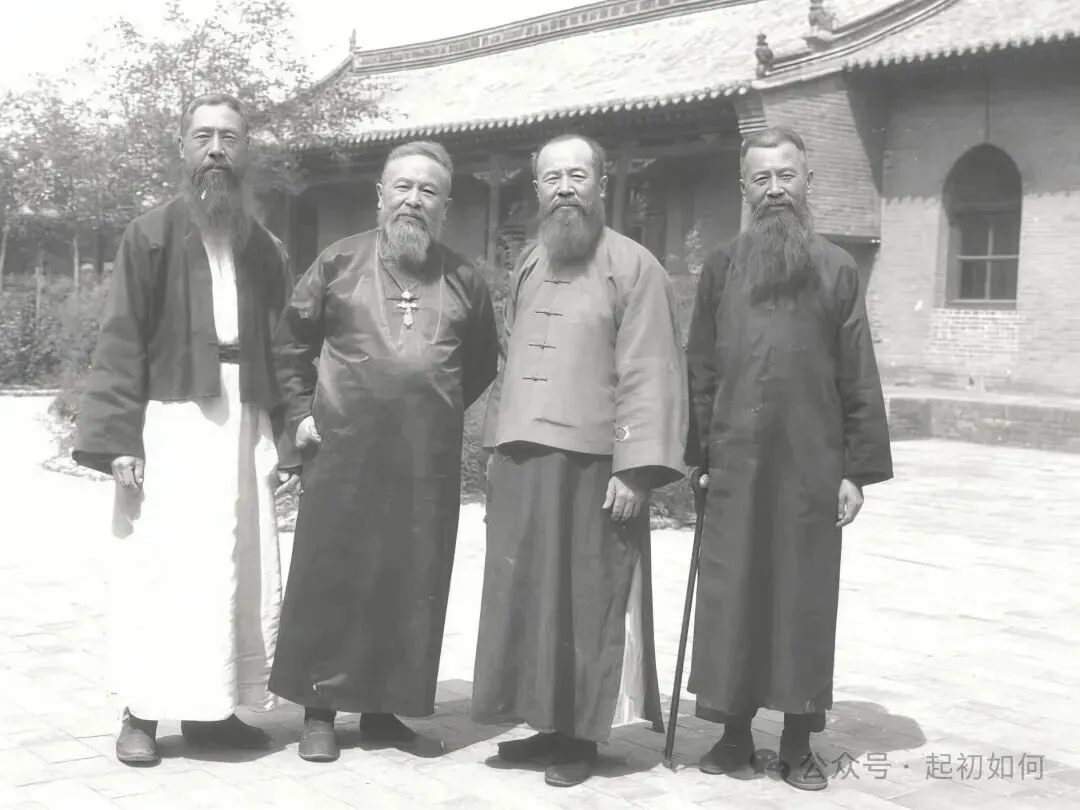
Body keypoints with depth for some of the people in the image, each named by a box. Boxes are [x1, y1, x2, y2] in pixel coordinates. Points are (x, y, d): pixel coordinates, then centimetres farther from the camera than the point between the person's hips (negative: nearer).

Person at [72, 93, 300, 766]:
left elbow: (285, 351, 11)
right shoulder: (151, 237, 2)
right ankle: (143, 713, 6)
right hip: (170, 424, -3)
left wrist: (287, 445, 4)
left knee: (244, 572, 3)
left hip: (245, 425, 4)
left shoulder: (266, 250, 12)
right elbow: (121, 341, -3)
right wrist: (119, 438, -12)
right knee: (160, 569, -4)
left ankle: (215, 708, 13)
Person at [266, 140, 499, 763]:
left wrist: (441, 410, 11)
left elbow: (483, 362, 19)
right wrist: (302, 411, 4)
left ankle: (384, 708, 19)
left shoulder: (465, 280, 6)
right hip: (345, 453, -2)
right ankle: (320, 710, 14)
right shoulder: (340, 262, 2)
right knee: (332, 577, 3)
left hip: (429, 461, 2)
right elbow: (292, 343, 10)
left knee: (415, 583, 6)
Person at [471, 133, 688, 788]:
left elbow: (651, 376, -11)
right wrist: (499, 447, 13)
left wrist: (636, 468, -18)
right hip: (521, 463, 6)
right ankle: (546, 722, 22)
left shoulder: (634, 267, -5)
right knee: (527, 596, 10)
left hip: (592, 465, -6)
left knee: (588, 600, 2)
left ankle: (583, 735, 13)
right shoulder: (527, 267, 16)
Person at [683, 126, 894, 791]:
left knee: (806, 597, 5)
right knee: (732, 594, 4)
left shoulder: (837, 269, 5)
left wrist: (860, 467, -3)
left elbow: (860, 379, 3)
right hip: (736, 463, 1)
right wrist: (697, 453, 0)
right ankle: (735, 729, 16)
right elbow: (701, 368, 8)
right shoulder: (723, 268, 8)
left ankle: (798, 740, 16)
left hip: (813, 464, -1)